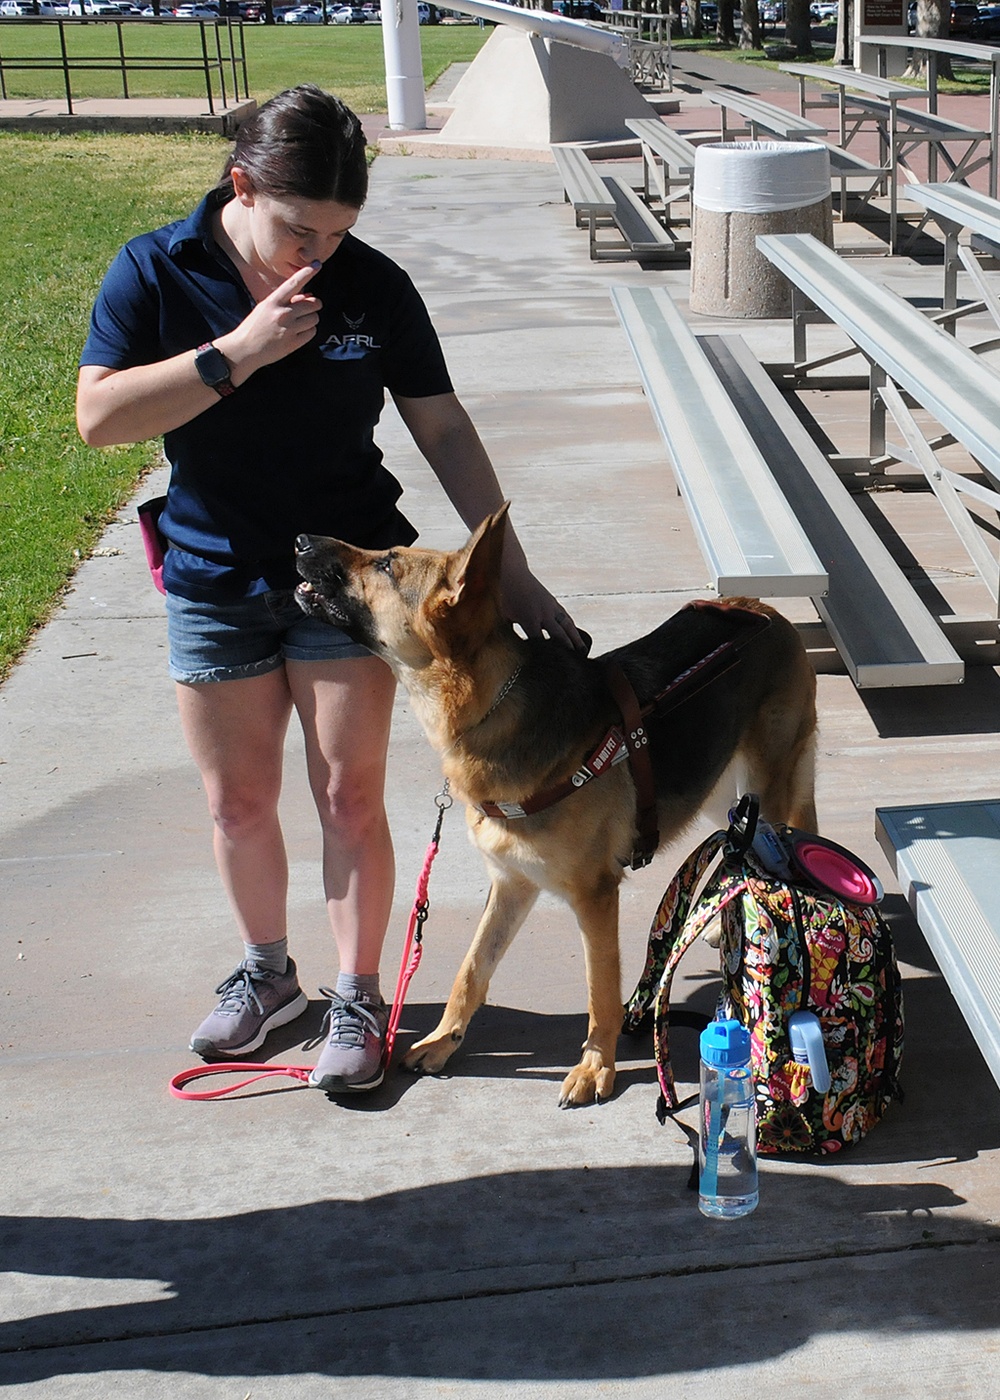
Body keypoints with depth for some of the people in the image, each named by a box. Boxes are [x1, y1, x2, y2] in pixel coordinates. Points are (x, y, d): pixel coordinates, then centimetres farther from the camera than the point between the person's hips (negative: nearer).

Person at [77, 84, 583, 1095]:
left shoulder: (373, 286, -9)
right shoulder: (155, 273, -8)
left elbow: (443, 430, -5)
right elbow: (99, 416, -17)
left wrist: (513, 575, -8)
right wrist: (236, 353, -26)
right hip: (214, 582, 1)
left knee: (349, 798, 2)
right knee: (238, 803, 12)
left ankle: (357, 997, 20)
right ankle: (266, 970, 36)